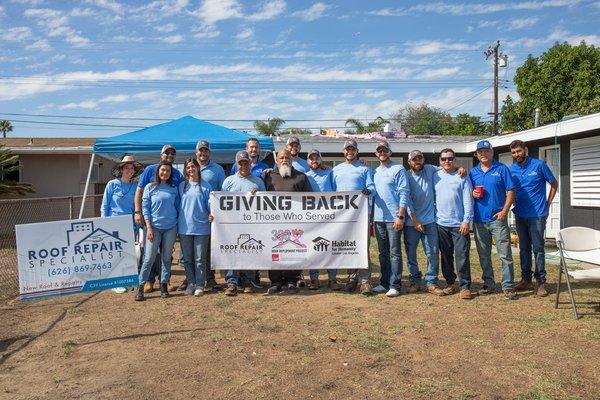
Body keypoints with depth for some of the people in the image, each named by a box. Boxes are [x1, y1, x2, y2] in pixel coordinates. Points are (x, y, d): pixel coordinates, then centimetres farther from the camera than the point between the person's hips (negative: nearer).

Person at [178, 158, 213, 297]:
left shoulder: (205, 186, 1)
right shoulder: (182, 186, 10)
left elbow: (210, 204, 1)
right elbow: (178, 204, 16)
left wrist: (211, 214, -19)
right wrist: (178, 221, 8)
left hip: (201, 227, -3)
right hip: (184, 227, 3)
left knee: (200, 259, 2)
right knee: (187, 258, 10)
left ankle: (199, 285, 10)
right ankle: (190, 283, 21)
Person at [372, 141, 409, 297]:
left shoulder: (398, 169, -4)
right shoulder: (375, 172, 16)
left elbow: (404, 193, -10)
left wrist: (400, 216, -16)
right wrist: (372, 217, 15)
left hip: (393, 218, -7)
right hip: (378, 218, 7)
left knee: (394, 253, -3)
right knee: (383, 253, 12)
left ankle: (394, 285, 1)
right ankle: (384, 282, 20)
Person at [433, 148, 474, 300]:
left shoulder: (462, 177, 2)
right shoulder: (435, 176, 10)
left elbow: (468, 201, -4)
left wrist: (467, 220, -12)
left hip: (459, 224, -3)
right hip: (441, 223, 3)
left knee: (462, 256, -4)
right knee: (446, 256, 11)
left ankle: (465, 286, 3)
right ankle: (450, 283, 22)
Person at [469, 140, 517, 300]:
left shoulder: (502, 169, 2)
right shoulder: (473, 172, 12)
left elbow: (510, 191, -2)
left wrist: (504, 211, -12)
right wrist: (473, 194, -5)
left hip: (497, 218, -4)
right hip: (479, 219, 4)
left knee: (505, 254, -5)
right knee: (484, 255, 11)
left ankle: (508, 287, 2)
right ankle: (488, 284, 22)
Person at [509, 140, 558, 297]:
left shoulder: (539, 165, -5)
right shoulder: (511, 169, 6)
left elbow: (554, 183, 4)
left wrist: (548, 203, -1)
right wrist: (515, 205, 6)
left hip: (537, 215, -4)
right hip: (520, 216, 4)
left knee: (538, 248, -3)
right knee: (524, 248, 11)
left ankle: (541, 282, 4)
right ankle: (525, 279, 20)